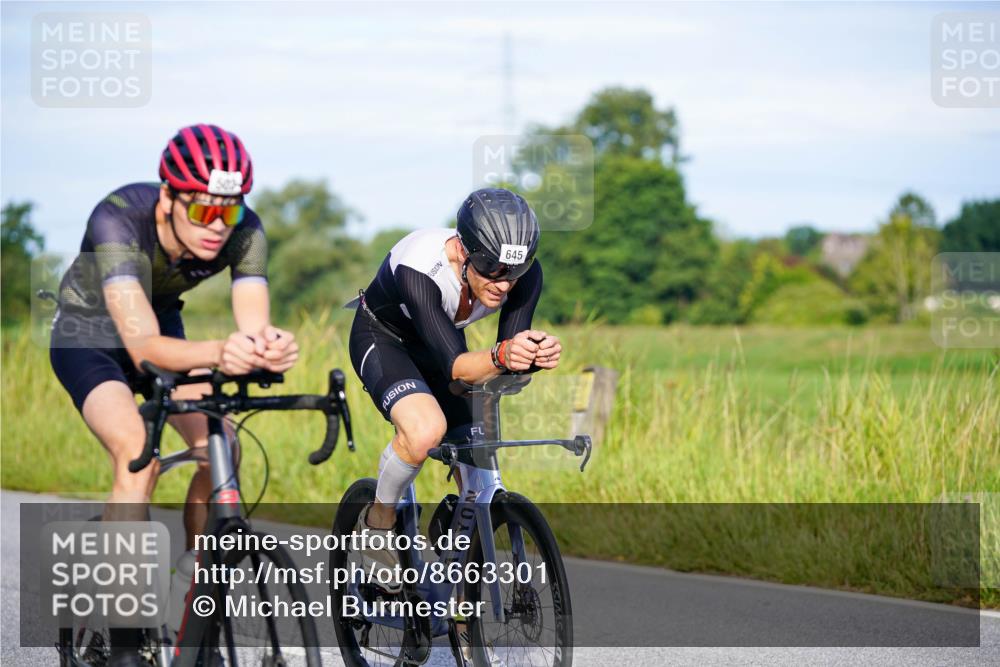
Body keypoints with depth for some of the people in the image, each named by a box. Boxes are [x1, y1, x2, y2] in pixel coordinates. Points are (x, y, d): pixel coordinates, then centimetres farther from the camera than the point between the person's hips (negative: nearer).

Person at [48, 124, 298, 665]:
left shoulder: (243, 231, -25)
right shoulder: (119, 219, -37)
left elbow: (253, 326, -35)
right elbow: (143, 345, -46)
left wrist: (270, 347, -59)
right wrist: (217, 354, -65)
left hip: (162, 320, 4)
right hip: (88, 332, -4)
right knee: (138, 453, -27)